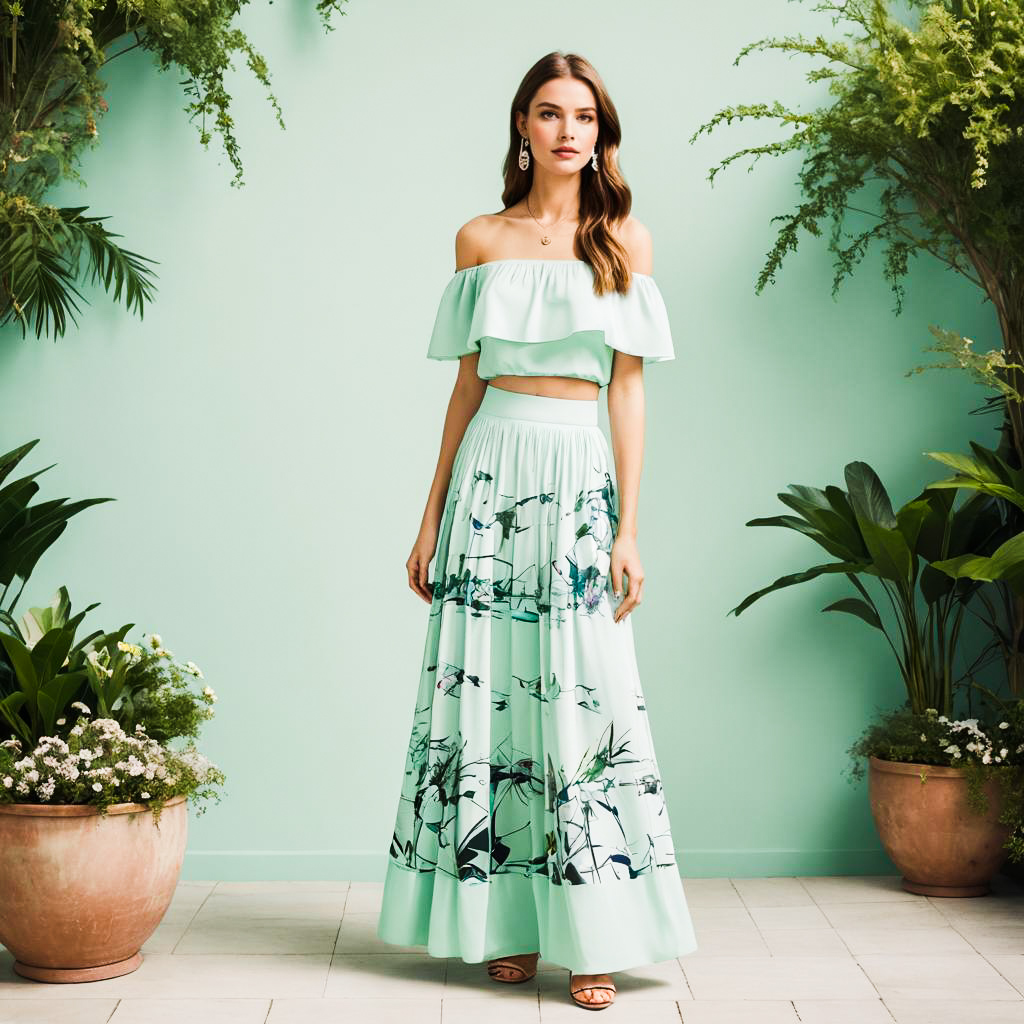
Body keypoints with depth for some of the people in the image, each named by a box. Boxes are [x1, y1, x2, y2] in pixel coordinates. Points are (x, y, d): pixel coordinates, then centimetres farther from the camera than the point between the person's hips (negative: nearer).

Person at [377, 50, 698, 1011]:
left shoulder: (625, 240, 7)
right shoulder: (480, 240, 11)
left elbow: (627, 390, 4)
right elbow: (467, 386, 12)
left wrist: (628, 528, -3)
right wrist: (431, 517, 9)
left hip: (579, 472, -1)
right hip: (492, 471, 1)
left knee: (583, 698, -4)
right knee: (487, 689, 1)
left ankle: (593, 938, 4)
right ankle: (505, 924, 13)